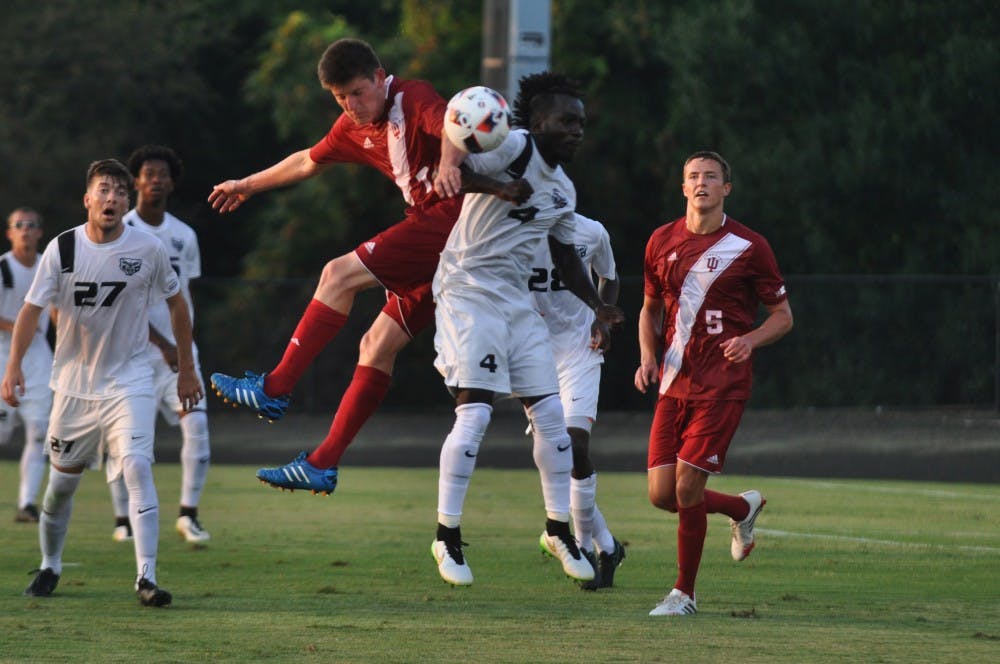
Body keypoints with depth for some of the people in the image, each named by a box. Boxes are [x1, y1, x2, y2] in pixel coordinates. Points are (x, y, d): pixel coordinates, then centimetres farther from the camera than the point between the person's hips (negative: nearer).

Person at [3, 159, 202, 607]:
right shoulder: (62, 249, -7)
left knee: (136, 466, -20)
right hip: (74, 381, 2)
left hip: (129, 381, -2)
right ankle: (49, 567, 33)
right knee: (62, 479, 10)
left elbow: (176, 304, 7)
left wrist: (186, 369, 11)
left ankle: (147, 577, -21)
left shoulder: (147, 249, -7)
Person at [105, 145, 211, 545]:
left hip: (177, 350, 3)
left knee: (196, 423, -13)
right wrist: (163, 344, -18)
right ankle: (124, 519, 14)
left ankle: (188, 514, -8)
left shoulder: (184, 236, 10)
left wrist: (185, 344, 12)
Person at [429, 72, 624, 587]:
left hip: (518, 303, 8)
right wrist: (449, 165, -48)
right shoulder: (514, 148, -11)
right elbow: (459, 138, -28)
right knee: (475, 414, -14)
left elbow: (565, 255, 28)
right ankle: (447, 536, -4)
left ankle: (558, 529, 17)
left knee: (550, 415, 5)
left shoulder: (563, 190, 15)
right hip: (469, 296, -8)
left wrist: (596, 306, 27)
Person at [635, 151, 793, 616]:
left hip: (723, 384, -5)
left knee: (687, 488, -12)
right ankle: (743, 509, 28)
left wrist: (750, 340, -16)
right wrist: (648, 357, 4)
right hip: (674, 382, 5)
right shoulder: (662, 242, 8)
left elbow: (782, 316, 4)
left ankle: (684, 592, 4)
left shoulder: (748, 247, -3)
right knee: (661, 495, -1)